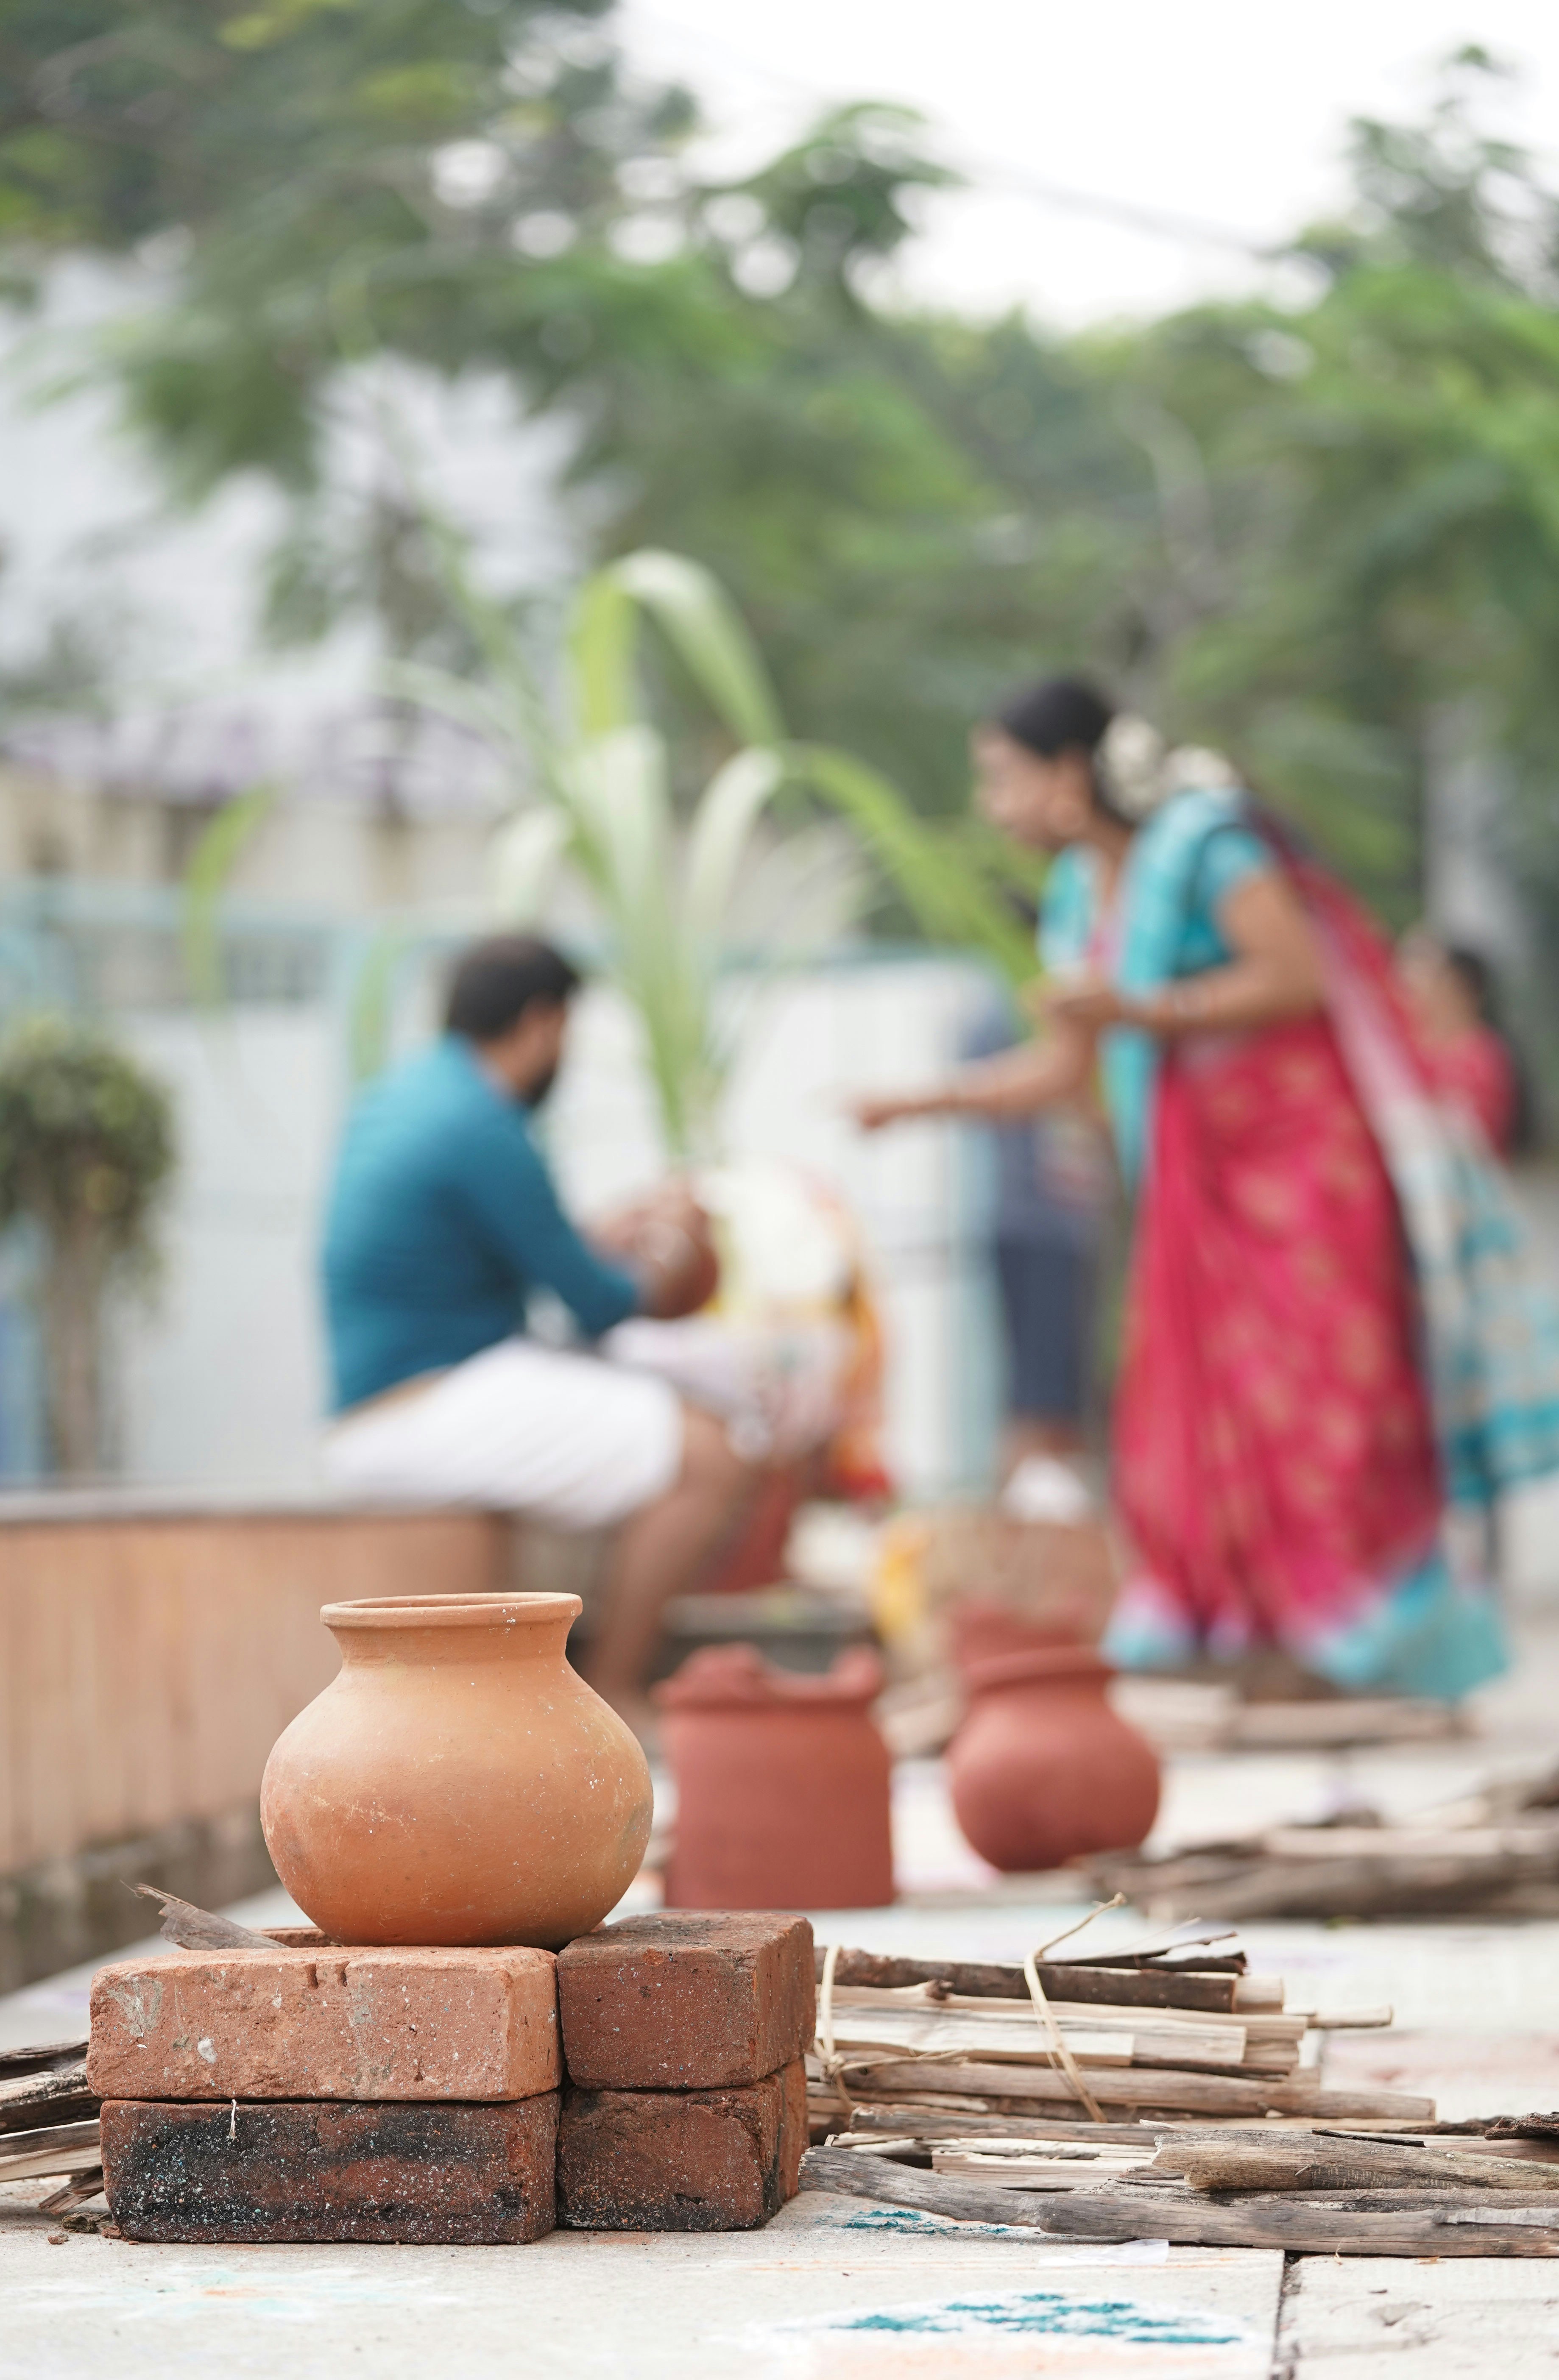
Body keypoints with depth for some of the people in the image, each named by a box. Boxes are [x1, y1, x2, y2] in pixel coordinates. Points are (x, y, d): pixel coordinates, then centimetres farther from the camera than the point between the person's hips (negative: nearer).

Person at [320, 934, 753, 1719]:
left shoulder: (399, 1096, 13)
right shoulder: (482, 1130, -18)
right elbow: (595, 1302, -12)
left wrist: (614, 1238, 23)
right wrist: (654, 1276, 9)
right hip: (437, 1412, -11)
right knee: (710, 1462, -17)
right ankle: (609, 1704, -10)